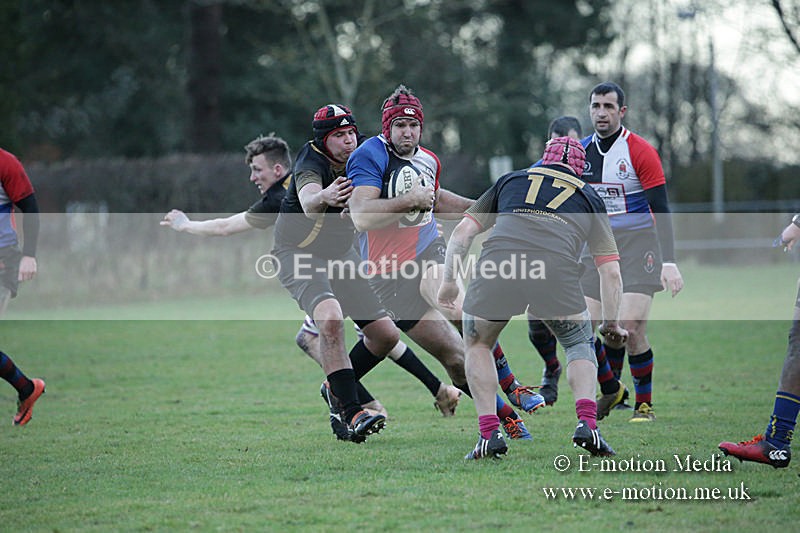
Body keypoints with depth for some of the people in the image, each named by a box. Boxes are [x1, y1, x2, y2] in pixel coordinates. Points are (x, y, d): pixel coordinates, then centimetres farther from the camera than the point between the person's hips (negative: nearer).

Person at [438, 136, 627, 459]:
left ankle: (489, 433, 13)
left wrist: (449, 280, 31)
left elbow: (463, 231, 25)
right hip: (557, 269, 0)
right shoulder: (588, 198, 31)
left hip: (497, 263, 1)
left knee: (477, 345, 26)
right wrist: (611, 324, 36)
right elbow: (610, 270, 26)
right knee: (580, 345, 26)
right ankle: (586, 424, 4)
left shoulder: (511, 181, 33)